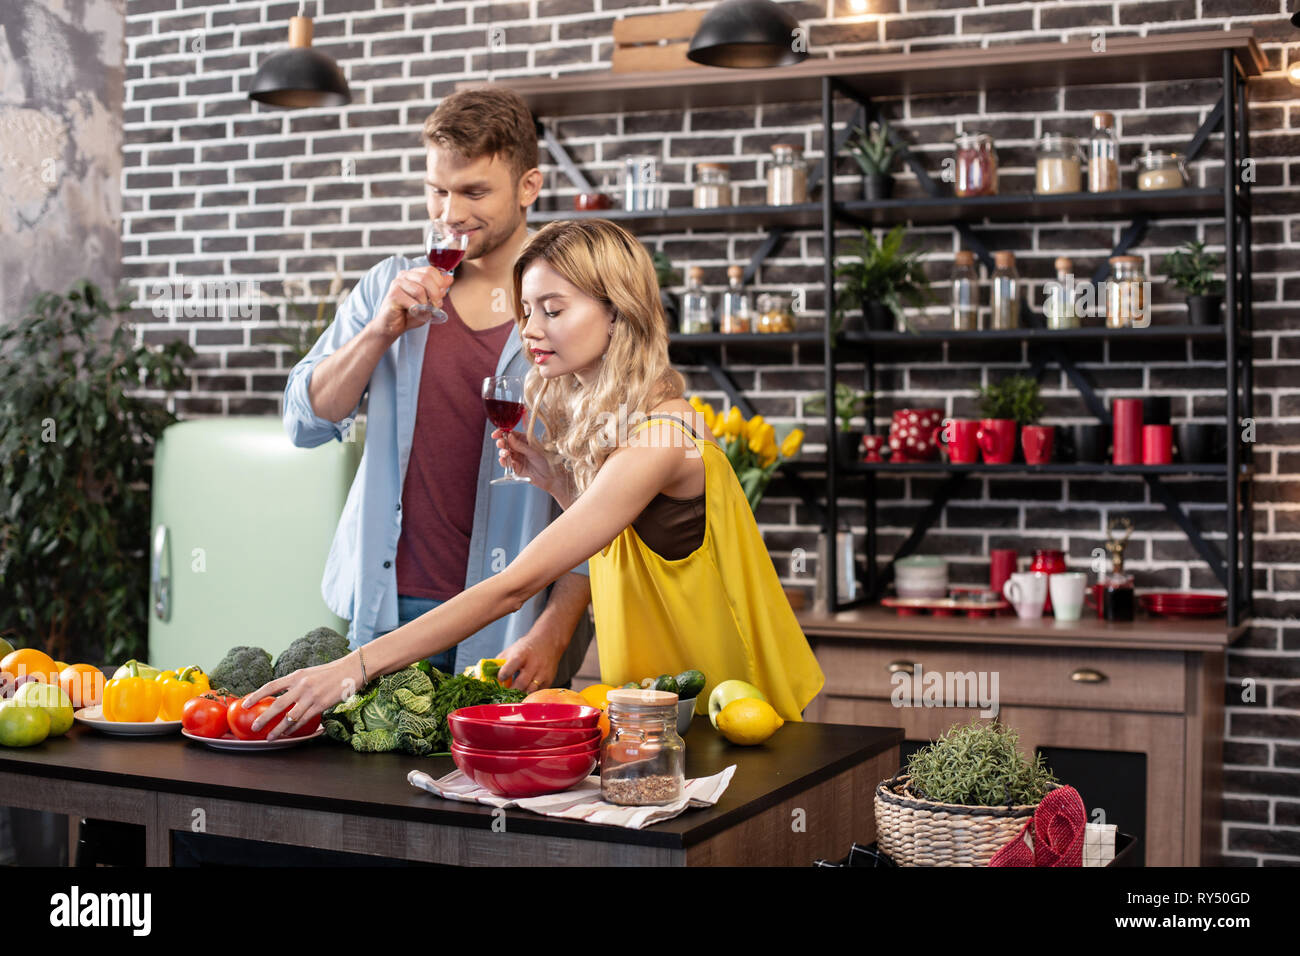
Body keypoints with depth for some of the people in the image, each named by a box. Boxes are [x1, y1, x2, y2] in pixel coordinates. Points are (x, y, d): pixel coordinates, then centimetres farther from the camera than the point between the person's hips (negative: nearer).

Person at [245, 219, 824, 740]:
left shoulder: (658, 438, -25)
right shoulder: (605, 418, 4)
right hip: (665, 700, 7)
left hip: (729, 713, -7)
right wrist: (554, 478, -4)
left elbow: (515, 586, -31)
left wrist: (357, 666, -34)